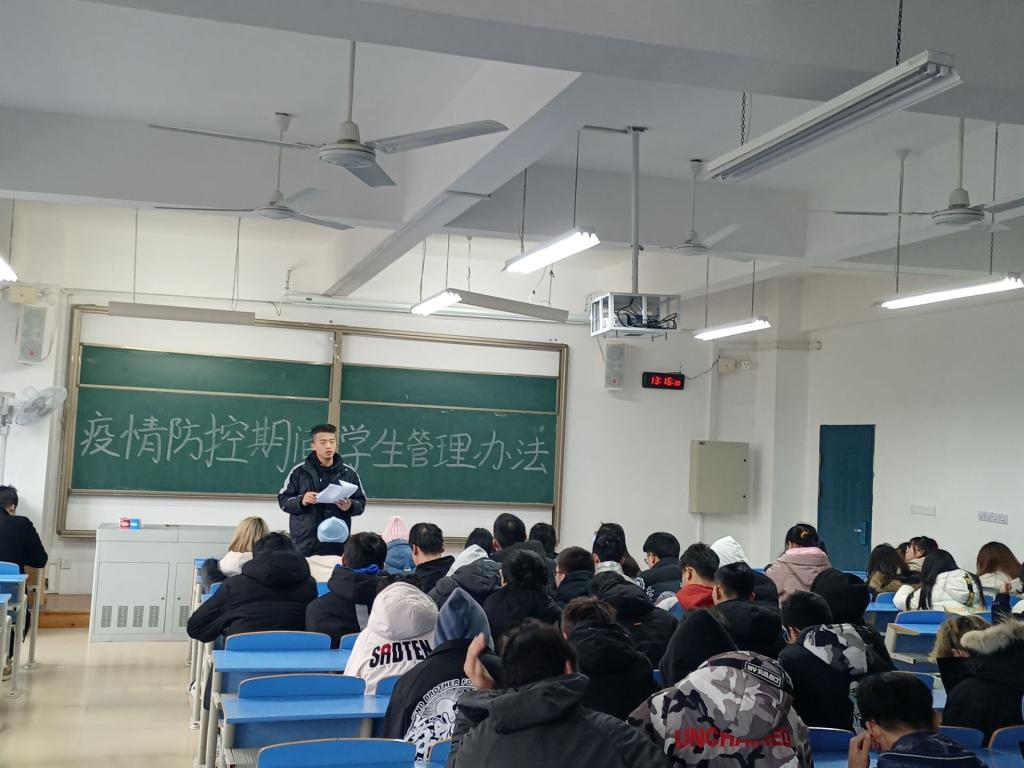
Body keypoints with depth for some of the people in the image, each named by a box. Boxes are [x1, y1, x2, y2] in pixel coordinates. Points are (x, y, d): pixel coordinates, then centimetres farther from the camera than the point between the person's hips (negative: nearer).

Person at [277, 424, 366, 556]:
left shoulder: (349, 473, 7)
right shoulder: (299, 471, 3)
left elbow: (361, 503, 10)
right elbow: (283, 499, 5)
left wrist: (349, 506, -12)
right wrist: (301, 501, -14)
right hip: (304, 542, -1)